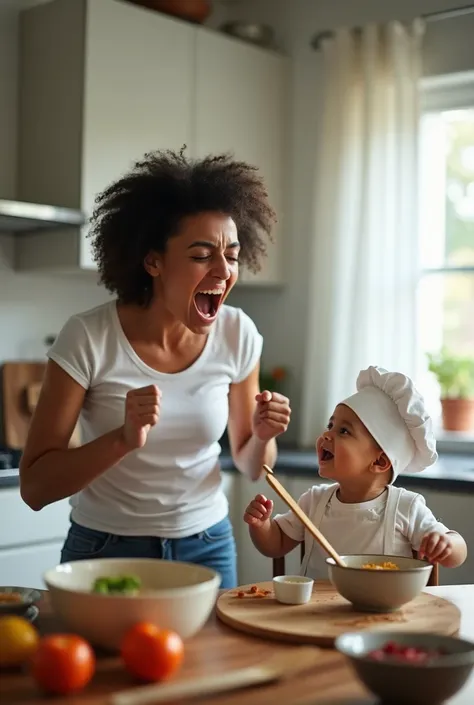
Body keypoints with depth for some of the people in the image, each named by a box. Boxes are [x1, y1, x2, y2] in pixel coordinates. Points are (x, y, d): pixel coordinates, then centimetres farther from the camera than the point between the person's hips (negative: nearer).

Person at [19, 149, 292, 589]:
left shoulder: (238, 336, -10)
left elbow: (251, 465, 3)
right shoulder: (88, 339, -20)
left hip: (207, 548, 3)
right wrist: (124, 439, -33)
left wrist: (263, 437, -19)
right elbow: (34, 487, -18)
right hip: (107, 549, -2)